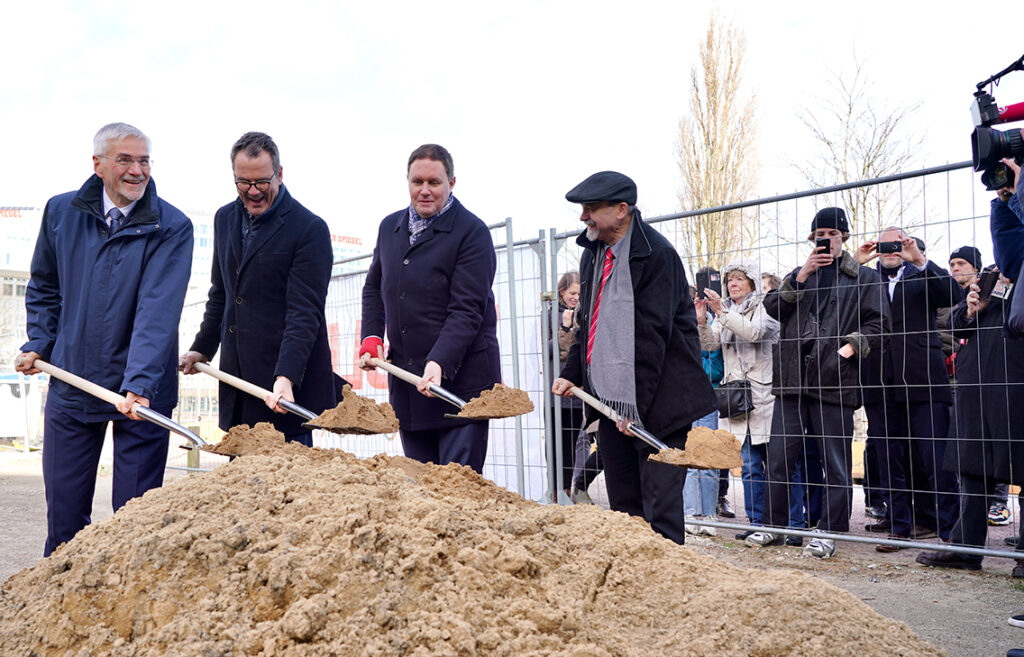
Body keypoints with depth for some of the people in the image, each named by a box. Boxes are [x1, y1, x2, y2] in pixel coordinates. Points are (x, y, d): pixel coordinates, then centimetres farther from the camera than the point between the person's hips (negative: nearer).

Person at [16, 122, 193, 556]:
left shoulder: (171, 228, -11)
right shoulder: (61, 212, 2)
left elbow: (158, 310, -21)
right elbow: (44, 287, 18)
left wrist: (139, 383, -30)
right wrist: (38, 345, 7)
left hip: (142, 391, -3)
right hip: (71, 384, 3)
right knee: (64, 509, 12)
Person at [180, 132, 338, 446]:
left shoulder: (310, 229, -10)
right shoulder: (225, 219, 12)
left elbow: (304, 312, -16)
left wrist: (286, 377, -25)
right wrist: (202, 348, 21)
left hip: (289, 384, -6)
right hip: (237, 381, 6)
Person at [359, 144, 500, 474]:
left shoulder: (472, 232, -7)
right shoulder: (390, 227, 14)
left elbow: (467, 309, -14)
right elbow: (374, 288, 25)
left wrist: (440, 363, -25)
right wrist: (371, 337, 8)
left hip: (461, 378, -6)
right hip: (406, 379, 6)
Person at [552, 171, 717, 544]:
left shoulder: (656, 254, -13)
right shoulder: (593, 254, 13)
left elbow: (652, 336, -17)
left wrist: (636, 407, -20)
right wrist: (572, 374, 10)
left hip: (656, 405, -8)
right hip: (609, 401, 8)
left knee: (661, 507, -6)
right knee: (623, 507, 12)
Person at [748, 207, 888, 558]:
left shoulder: (863, 278, 10)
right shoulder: (799, 275, 21)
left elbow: (877, 322, 3)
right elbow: (772, 308, 7)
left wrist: (852, 345, -13)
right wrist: (801, 276, -3)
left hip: (834, 380, -3)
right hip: (792, 379, 3)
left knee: (836, 462, -1)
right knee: (779, 456, 5)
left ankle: (829, 532, 5)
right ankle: (773, 525, 15)